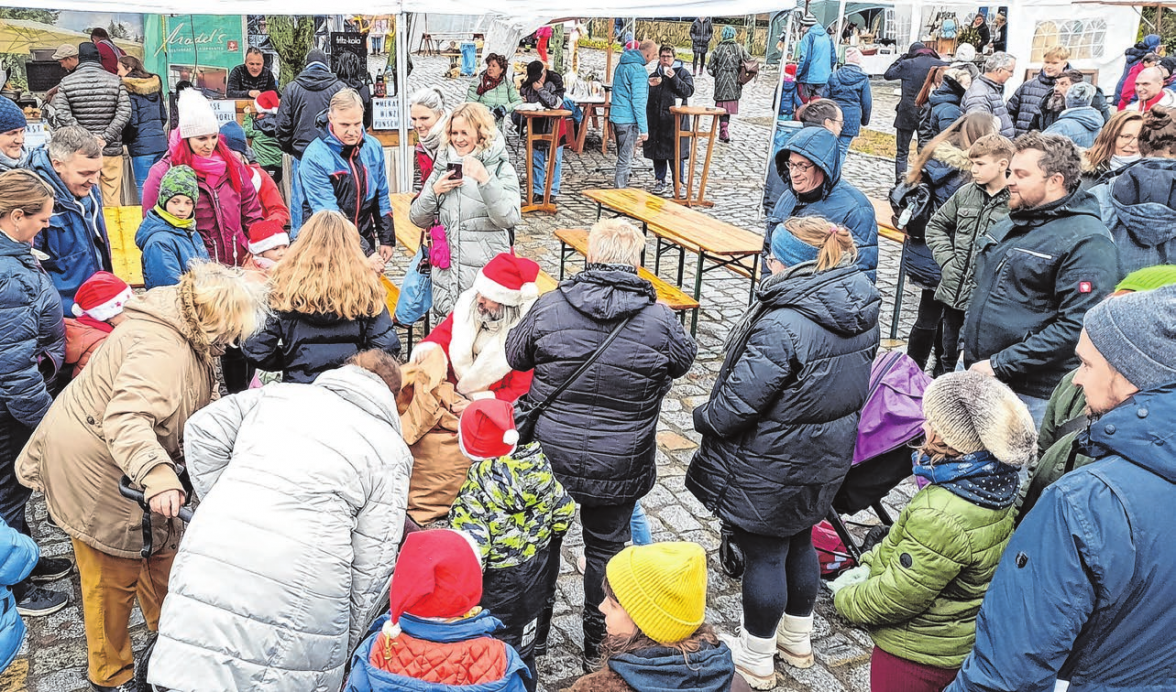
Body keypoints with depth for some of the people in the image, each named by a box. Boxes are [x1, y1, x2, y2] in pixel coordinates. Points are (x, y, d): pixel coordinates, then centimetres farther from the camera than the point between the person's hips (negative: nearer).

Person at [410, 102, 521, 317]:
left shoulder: (501, 169, -2)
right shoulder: (443, 166, 11)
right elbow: (419, 219, 12)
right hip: (446, 273, 4)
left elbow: (509, 218, -17)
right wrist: (434, 191, -5)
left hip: (487, 274, -4)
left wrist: (485, 180, -25)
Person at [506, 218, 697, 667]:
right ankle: (599, 641, 34)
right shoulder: (659, 320, -13)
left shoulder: (549, 306, -11)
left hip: (548, 457, 1)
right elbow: (685, 358, 8)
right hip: (618, 467, -1)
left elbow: (515, 355, 6)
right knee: (606, 547, 19)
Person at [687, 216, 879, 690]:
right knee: (799, 543, 24)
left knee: (764, 554, 9)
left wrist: (704, 417, -6)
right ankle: (797, 641, 44)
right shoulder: (861, 312, -3)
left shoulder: (782, 326, -31)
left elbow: (740, 400, -25)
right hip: (827, 457, 8)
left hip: (772, 467, -8)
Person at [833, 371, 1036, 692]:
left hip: (916, 656, -8)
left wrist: (846, 597, -9)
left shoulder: (941, 518, -36)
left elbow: (895, 598, -25)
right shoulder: (996, 485, -6)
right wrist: (870, 565, 0)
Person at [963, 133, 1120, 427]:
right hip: (974, 370, 8)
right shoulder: (1009, 225, 11)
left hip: (1030, 393, -8)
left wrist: (999, 365, -22)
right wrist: (969, 350, 14)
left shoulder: (1087, 242, -15)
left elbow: (1075, 326, -23)